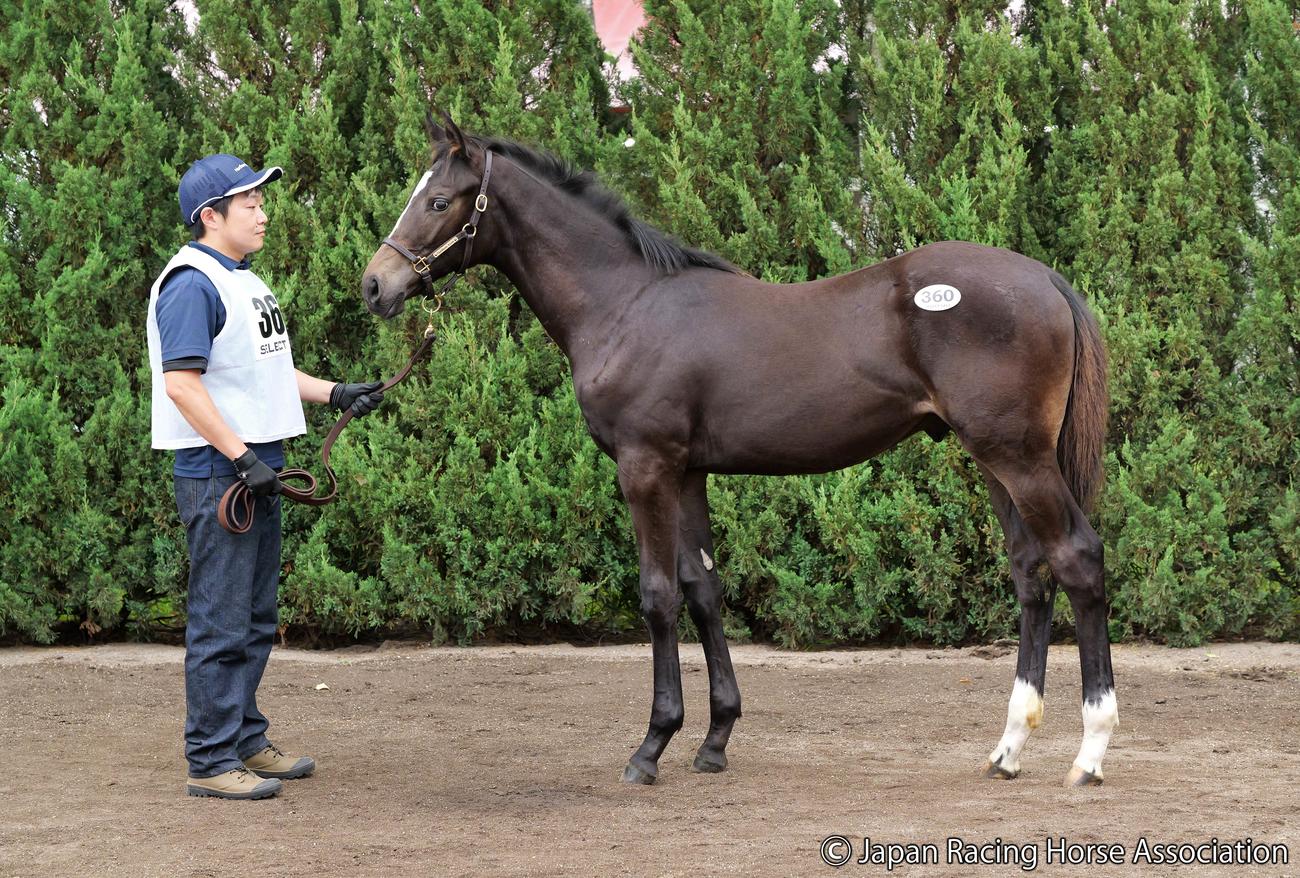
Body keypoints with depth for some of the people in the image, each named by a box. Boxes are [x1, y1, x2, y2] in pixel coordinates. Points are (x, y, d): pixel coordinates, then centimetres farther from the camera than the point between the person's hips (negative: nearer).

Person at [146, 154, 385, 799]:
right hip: (218, 474, -10)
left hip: (256, 468, 10)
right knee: (222, 624, -6)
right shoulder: (192, 285, -14)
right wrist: (239, 456, -23)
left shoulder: (243, 282, 17)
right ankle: (210, 762, -2)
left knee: (256, 621, 17)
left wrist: (335, 394, 15)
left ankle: (245, 740, 27)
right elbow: (181, 383, -22)